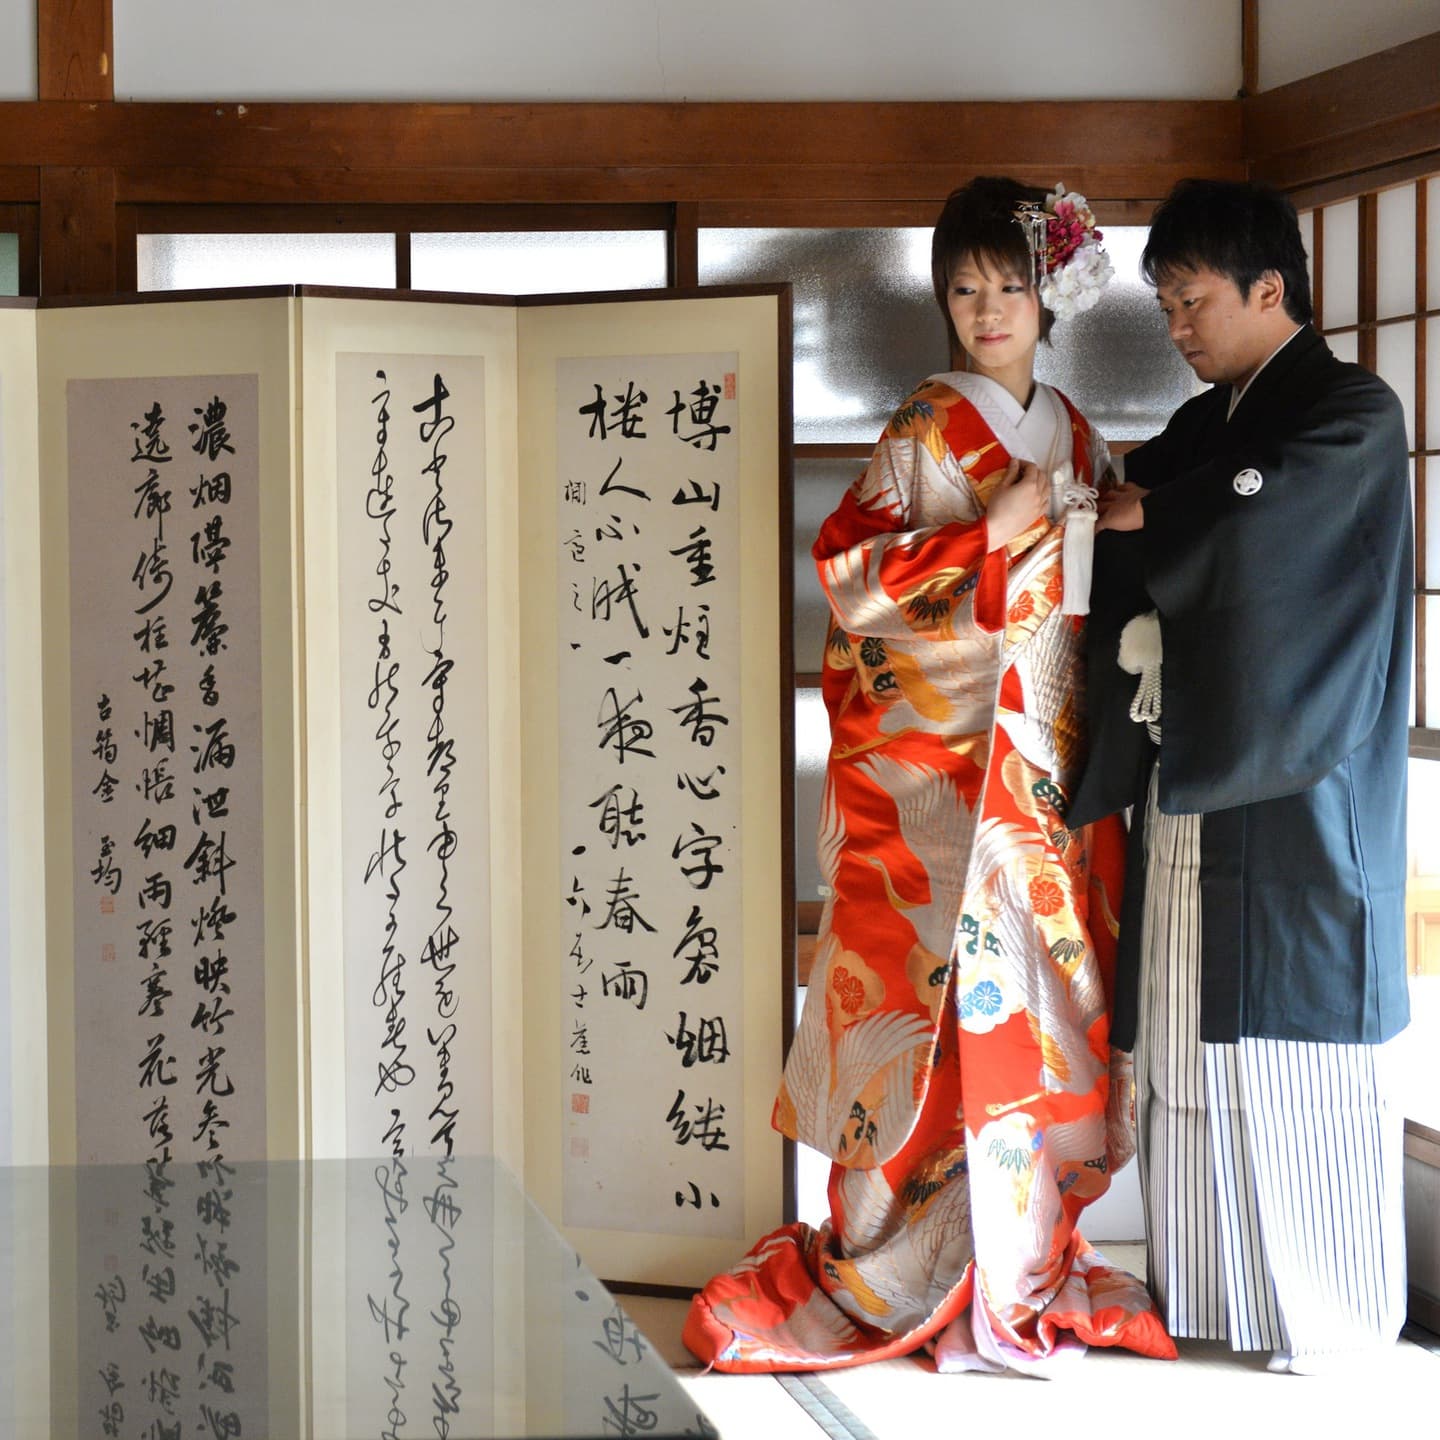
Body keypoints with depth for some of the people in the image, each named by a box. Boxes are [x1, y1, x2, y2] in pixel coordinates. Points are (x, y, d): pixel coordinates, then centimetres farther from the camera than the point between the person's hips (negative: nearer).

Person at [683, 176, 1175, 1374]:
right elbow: (854, 580, -12)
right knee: (953, 993, -7)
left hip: (1047, 768, 6)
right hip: (936, 768, -6)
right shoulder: (926, 435, -4)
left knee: (1046, 995, 7)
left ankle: (1025, 1254, 16)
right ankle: (919, 1270, 2)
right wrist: (993, 533, -18)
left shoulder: (1074, 438, 14)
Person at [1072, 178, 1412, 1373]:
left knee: (1299, 1056, -4)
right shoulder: (1203, 428, 18)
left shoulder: (1351, 415, -6)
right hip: (1188, 786, 7)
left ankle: (1336, 1317, 6)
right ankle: (1213, 1287, 16)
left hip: (1293, 792, -7)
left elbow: (1245, 535, -20)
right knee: (1191, 1046, 7)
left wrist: (1143, 517, -4)